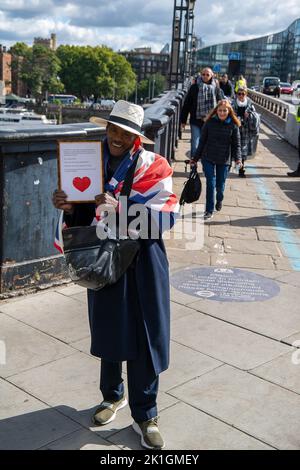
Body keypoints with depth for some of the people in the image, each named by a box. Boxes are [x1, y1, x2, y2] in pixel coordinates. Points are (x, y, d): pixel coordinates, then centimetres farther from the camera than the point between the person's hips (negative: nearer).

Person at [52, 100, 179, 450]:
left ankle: (144, 415, 21)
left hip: (142, 262, -4)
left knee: (143, 339, 3)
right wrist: (70, 208, -11)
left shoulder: (152, 166, -9)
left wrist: (119, 208, -28)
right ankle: (113, 395, 41)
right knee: (107, 330, 17)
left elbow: (166, 215, -19)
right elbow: (86, 216, 11)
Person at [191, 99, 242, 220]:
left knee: (220, 184, 11)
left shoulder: (233, 125, -2)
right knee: (211, 183, -7)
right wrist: (195, 158, 6)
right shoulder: (210, 123, -1)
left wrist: (237, 158, -15)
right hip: (208, 159, 0)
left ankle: (219, 200, 43)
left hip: (224, 160, 0)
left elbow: (236, 143, 1)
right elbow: (202, 141, 5)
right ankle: (209, 210, -1)